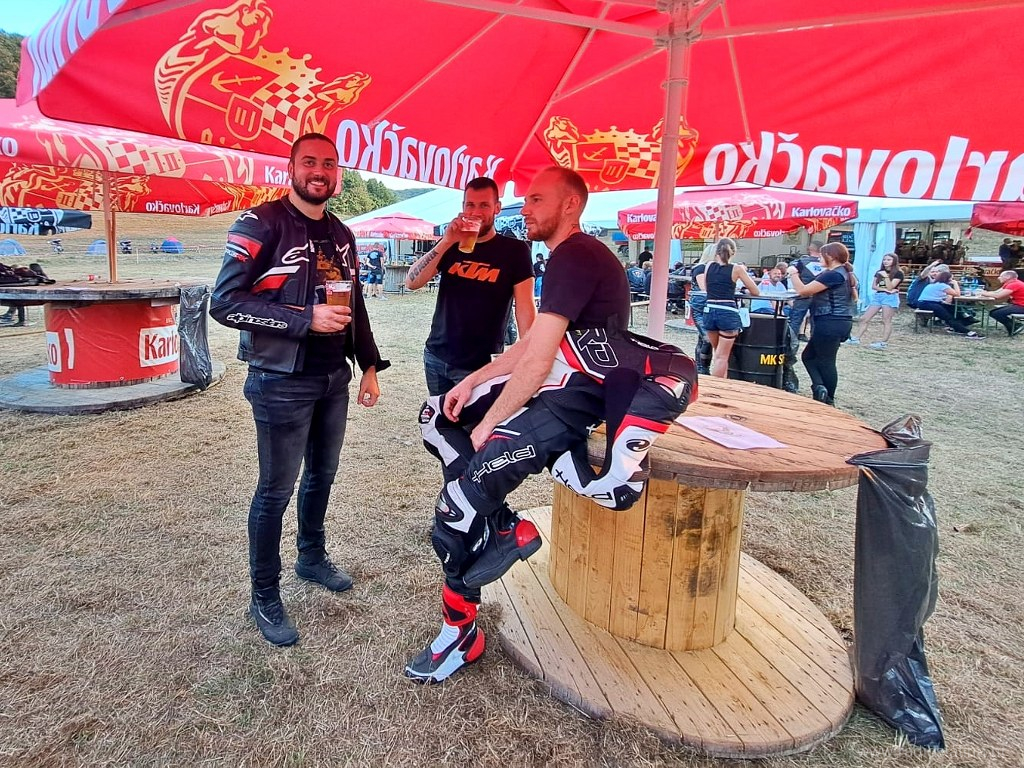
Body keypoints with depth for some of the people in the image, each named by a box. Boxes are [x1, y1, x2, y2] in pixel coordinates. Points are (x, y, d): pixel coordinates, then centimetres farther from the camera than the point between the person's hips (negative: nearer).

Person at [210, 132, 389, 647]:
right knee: (276, 490, 2)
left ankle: (312, 558, 41)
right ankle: (264, 598, 19)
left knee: (322, 474, 19)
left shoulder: (341, 234, 12)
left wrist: (369, 366, 16)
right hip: (282, 381, -7)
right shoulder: (261, 224, -11)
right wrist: (305, 319, -23)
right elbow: (225, 302, -17)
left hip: (334, 377, 7)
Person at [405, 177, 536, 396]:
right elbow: (411, 283, -5)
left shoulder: (514, 249, -5)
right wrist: (446, 242, -15)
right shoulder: (451, 245, 7)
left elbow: (525, 309, -10)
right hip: (435, 356, 5)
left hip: (480, 365, -4)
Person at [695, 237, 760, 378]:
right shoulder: (737, 268, -3)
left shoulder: (709, 265, 7)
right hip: (728, 313, -4)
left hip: (710, 311, 4)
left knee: (717, 352, 20)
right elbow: (756, 292, 4)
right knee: (722, 356, 2)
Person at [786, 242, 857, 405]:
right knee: (809, 356, 14)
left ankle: (828, 401, 3)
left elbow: (803, 290, -19)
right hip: (841, 322, 10)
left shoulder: (832, 275, -18)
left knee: (826, 361, -2)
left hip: (829, 323, -10)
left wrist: (793, 273, -4)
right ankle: (820, 387, 5)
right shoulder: (846, 273, 15)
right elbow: (854, 298, 28)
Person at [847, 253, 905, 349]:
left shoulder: (898, 273, -2)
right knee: (864, 319, 1)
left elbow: (890, 287, -12)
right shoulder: (879, 272, 15)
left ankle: (884, 342, -6)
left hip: (890, 298, -6)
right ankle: (856, 338, 2)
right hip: (877, 296, 6)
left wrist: (886, 276, -22)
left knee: (886, 321, -6)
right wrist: (885, 290, -10)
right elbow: (873, 286, 5)